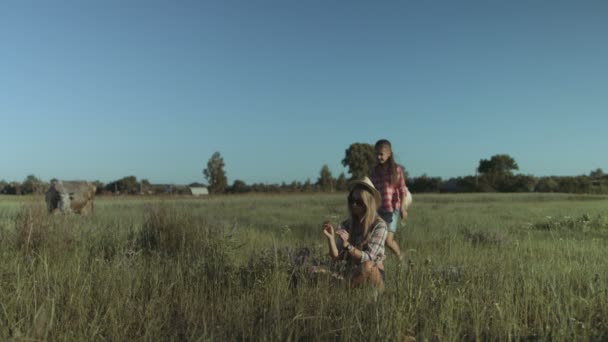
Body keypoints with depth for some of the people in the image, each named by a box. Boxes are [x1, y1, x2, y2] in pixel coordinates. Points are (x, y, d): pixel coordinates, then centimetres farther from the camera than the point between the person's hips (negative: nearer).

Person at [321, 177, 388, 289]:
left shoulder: (379, 225, -12)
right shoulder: (347, 224, 1)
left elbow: (367, 258, -21)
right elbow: (336, 256, -4)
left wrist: (347, 245, -34)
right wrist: (330, 238, -22)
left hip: (374, 275, -2)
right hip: (351, 273, 2)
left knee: (367, 266, -36)